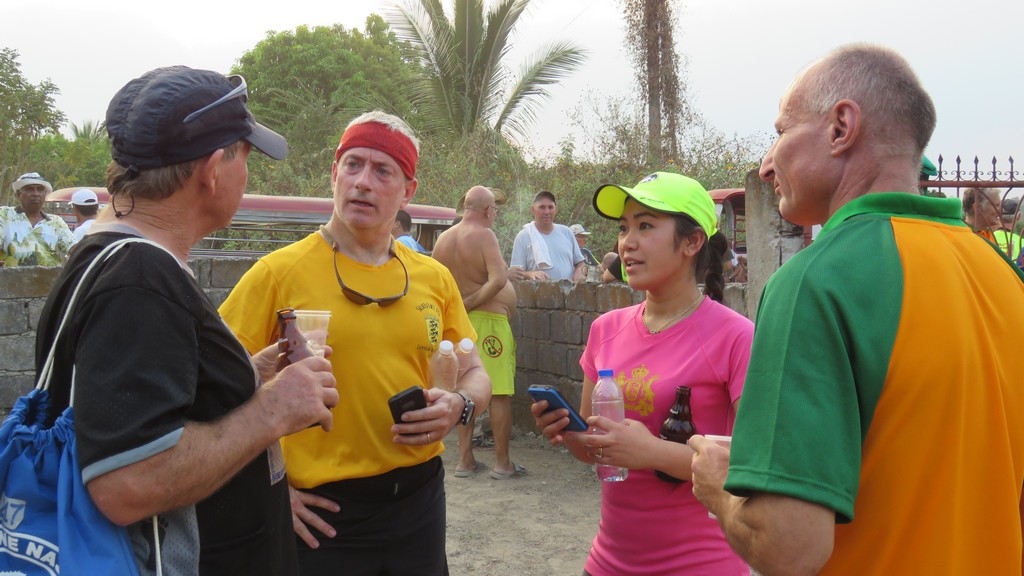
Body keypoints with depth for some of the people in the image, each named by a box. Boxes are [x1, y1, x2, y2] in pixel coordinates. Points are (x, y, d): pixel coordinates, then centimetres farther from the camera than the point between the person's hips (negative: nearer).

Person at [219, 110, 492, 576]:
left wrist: (458, 406, -9)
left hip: (419, 499, 4)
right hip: (322, 512, -4)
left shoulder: (435, 278, 3)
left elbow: (475, 375, 12)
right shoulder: (280, 271, -9)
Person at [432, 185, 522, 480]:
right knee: (500, 394, 2)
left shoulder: (443, 238, 5)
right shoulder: (484, 235, -13)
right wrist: (471, 302, -14)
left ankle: (465, 460, 18)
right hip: (488, 321, -7)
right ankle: (502, 463, 8)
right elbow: (498, 280, -25)